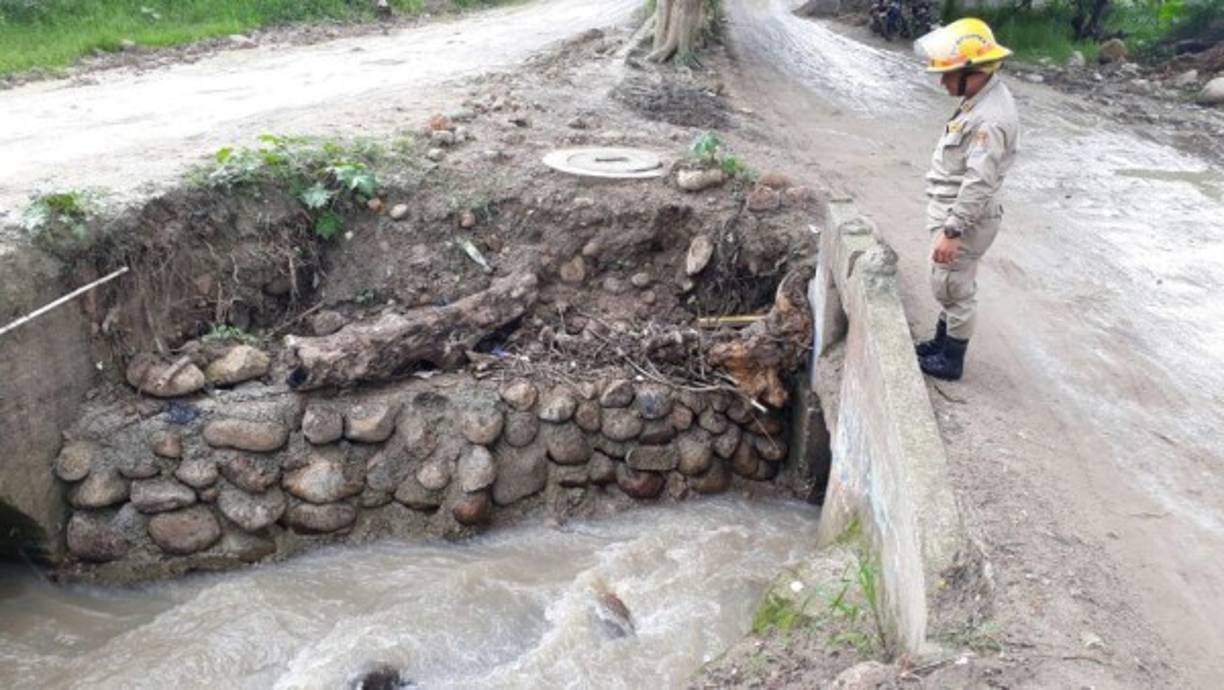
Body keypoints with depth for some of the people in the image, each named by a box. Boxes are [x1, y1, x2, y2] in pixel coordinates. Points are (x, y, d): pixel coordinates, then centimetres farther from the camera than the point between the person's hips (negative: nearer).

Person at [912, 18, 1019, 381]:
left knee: (955, 290, 5)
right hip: (951, 212, 10)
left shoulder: (991, 120, -28)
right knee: (948, 287, 23)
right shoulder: (982, 97, 4)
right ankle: (941, 343, 40)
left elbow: (979, 185, -29)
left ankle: (951, 361, 21)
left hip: (964, 220, -10)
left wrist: (951, 231, -25)